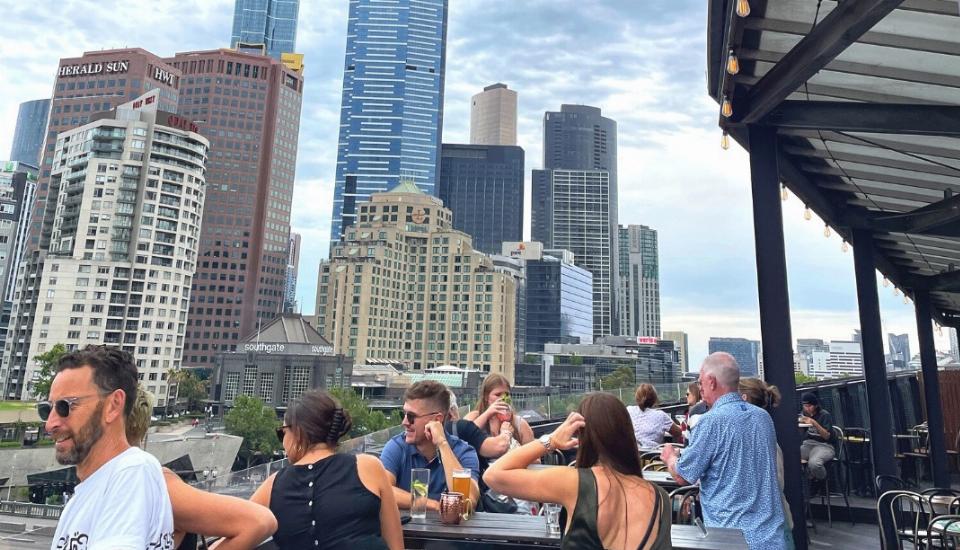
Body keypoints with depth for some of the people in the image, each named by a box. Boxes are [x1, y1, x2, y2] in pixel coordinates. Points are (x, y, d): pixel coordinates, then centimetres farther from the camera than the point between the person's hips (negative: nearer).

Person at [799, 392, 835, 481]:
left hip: (823, 446, -4)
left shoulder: (825, 415, -1)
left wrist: (814, 423, -20)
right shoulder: (805, 414, 15)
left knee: (813, 463, -38)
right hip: (807, 445, 5)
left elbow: (827, 436, -9)